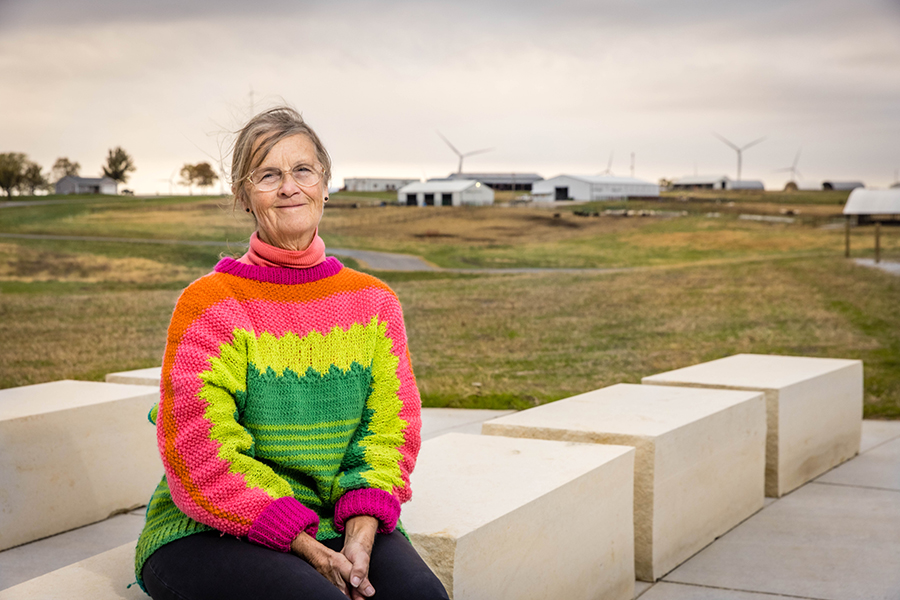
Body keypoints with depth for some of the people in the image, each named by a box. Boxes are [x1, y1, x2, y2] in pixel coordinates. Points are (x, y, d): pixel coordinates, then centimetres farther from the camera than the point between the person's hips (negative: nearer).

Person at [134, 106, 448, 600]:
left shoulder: (374, 303, 7)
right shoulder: (210, 304, -6)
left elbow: (390, 429, 4)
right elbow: (199, 456, -10)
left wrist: (360, 535, -14)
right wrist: (305, 546, -17)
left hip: (335, 519, 3)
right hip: (209, 534, -3)